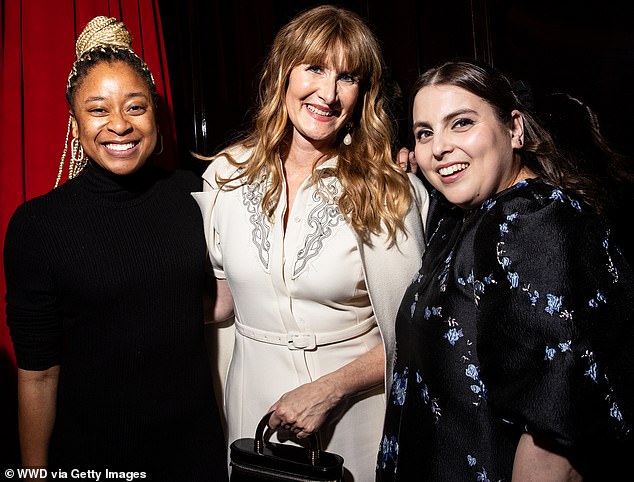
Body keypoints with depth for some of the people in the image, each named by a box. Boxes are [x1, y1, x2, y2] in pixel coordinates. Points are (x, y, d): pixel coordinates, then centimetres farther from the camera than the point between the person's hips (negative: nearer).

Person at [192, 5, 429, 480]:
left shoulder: (389, 190, -15)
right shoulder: (227, 173, -6)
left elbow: (408, 334, -12)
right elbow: (222, 290, 7)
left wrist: (328, 390, -18)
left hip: (354, 409, -2)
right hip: (255, 399, 3)